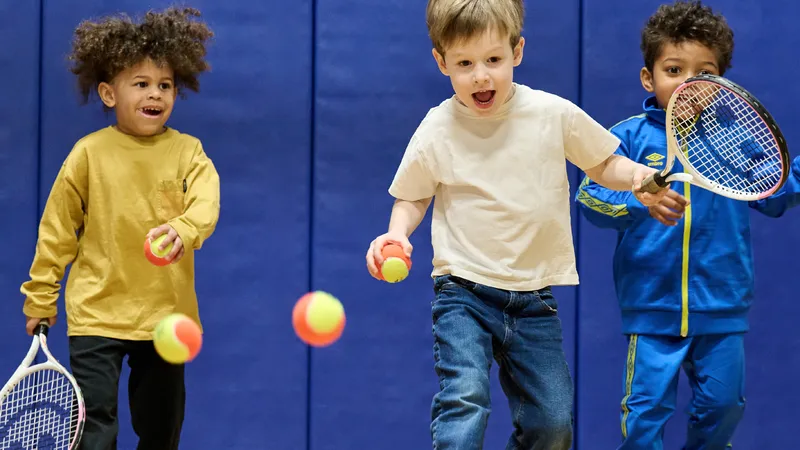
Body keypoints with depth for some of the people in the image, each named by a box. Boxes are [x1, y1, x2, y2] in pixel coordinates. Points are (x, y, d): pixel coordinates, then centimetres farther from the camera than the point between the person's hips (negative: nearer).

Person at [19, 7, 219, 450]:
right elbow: (57, 230, 3)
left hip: (167, 313, 2)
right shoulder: (88, 153, -3)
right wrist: (39, 298, 4)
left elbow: (205, 202, -18)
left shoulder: (187, 151, 0)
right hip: (97, 313, -2)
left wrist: (183, 229, -40)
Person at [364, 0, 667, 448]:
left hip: (535, 299, 2)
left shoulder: (555, 114, -5)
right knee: (464, 399, -23)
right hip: (464, 292, -2)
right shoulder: (437, 130, -5)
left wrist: (637, 176, -10)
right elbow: (414, 196, 11)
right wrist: (398, 231, -9)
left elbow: (602, 163, 10)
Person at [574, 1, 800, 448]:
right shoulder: (631, 136, -3)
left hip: (723, 308, 2)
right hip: (653, 305, -2)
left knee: (722, 403, 11)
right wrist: (639, 203, -26)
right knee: (647, 409, -1)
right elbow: (590, 196, -10)